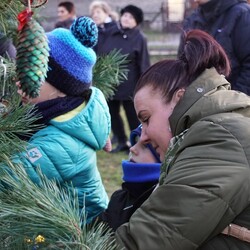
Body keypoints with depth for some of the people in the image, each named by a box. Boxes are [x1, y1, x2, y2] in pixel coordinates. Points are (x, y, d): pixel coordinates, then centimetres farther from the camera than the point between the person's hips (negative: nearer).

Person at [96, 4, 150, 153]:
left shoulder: (139, 38, -9)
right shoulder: (109, 33, 3)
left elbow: (143, 64, -10)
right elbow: (99, 55, 8)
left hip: (129, 84, -5)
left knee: (133, 115, 4)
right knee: (112, 113, 13)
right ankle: (122, 142, 27)